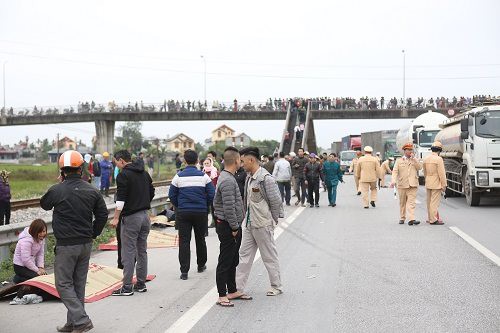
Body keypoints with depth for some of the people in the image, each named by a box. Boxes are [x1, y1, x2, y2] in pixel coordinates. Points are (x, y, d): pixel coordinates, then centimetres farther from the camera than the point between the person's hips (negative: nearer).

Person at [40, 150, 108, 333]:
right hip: (86, 245, 5)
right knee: (79, 283, 14)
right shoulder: (92, 190, 1)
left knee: (64, 284, 3)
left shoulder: (57, 190, -13)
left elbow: (44, 204, 9)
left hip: (66, 246, -5)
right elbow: (103, 215, 6)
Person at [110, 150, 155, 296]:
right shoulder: (144, 173, 13)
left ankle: (127, 287, -2)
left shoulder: (123, 175, -11)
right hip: (145, 216, 8)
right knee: (142, 251, 13)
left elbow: (121, 198, -17)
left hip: (131, 217, -8)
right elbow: (152, 193, 19)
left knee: (128, 252, -4)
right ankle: (141, 284, 19)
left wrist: (116, 218, -15)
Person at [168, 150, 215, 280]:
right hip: (201, 213, 1)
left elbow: (172, 195, 1)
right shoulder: (203, 176, -2)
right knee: (200, 239, 17)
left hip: (183, 213, -1)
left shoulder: (179, 176, -2)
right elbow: (212, 194, -4)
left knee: (184, 241, 1)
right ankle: (201, 265, 32)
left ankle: (184, 271, -5)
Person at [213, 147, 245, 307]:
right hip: (228, 227, -11)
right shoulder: (227, 181, -21)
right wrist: (234, 228, -16)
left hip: (231, 227, 11)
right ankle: (222, 296, 1)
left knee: (233, 261, 17)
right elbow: (229, 208, -24)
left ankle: (232, 291, 27)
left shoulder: (228, 177, 13)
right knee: (225, 262, -4)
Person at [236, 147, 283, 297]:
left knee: (270, 257, 5)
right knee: (244, 256, 8)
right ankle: (238, 289, 13)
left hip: (263, 225, -9)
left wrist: (272, 220, -6)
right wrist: (247, 217, 12)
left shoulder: (265, 178, -17)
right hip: (248, 224, 9)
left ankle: (276, 286, 20)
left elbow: (276, 201, -15)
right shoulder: (249, 177, 9)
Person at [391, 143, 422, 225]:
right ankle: (402, 218, 20)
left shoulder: (415, 160, 15)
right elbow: (395, 171, -2)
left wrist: (413, 158, -7)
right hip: (402, 185, 0)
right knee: (402, 203, 8)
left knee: (411, 202, -11)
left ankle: (411, 219, -20)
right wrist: (393, 181, -18)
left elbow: (420, 167, -3)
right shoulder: (399, 161, 9)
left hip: (412, 185, 0)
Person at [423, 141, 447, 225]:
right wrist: (444, 185, -11)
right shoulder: (438, 159, -15)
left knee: (429, 201, 14)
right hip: (436, 184, -7)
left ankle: (430, 218, 22)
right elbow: (441, 173, -16)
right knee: (435, 202, -6)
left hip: (428, 184, 7)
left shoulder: (426, 159, 8)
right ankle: (433, 220, -5)